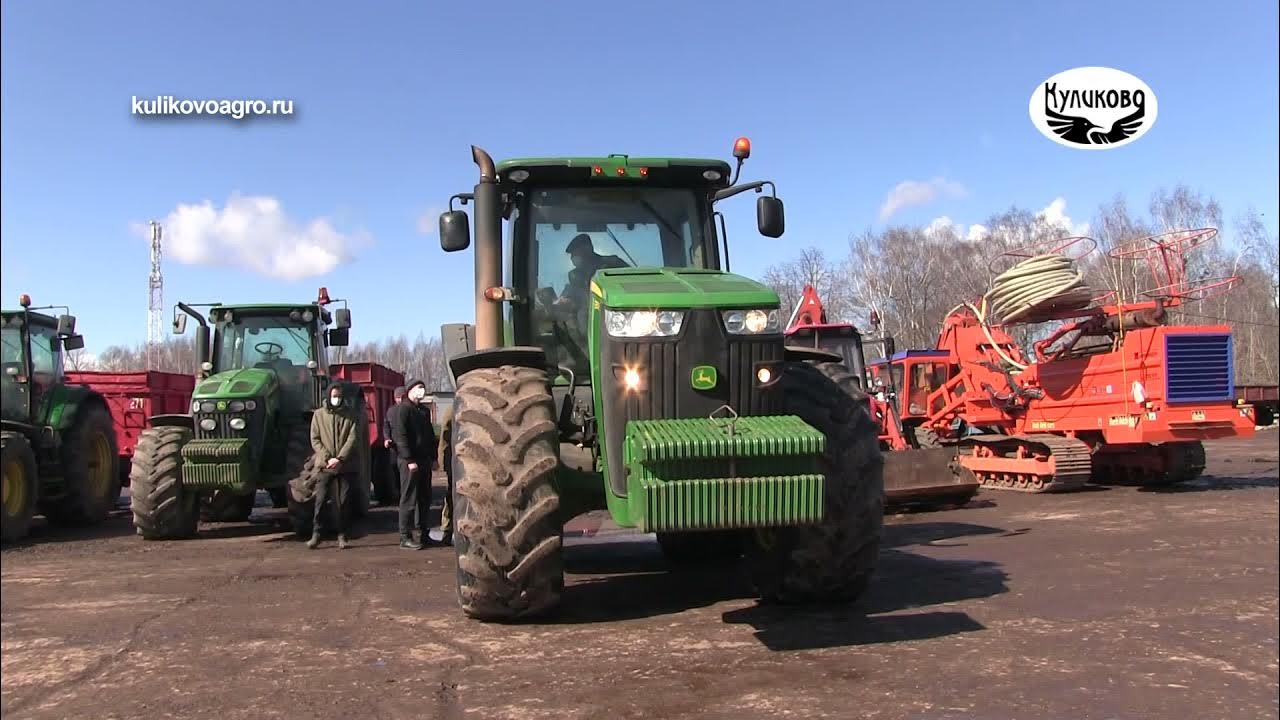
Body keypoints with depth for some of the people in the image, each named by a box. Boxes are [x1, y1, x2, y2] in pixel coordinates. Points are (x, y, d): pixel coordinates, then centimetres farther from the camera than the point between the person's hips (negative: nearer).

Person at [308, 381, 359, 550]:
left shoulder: (350, 414, 6)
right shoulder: (319, 414, 7)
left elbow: (353, 438, -3)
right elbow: (315, 440, 3)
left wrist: (340, 459, -13)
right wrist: (327, 458, -10)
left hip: (345, 466, 0)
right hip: (325, 466, 0)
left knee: (340, 501, 1)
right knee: (320, 500, -4)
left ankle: (342, 535, 9)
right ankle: (316, 534, 5)